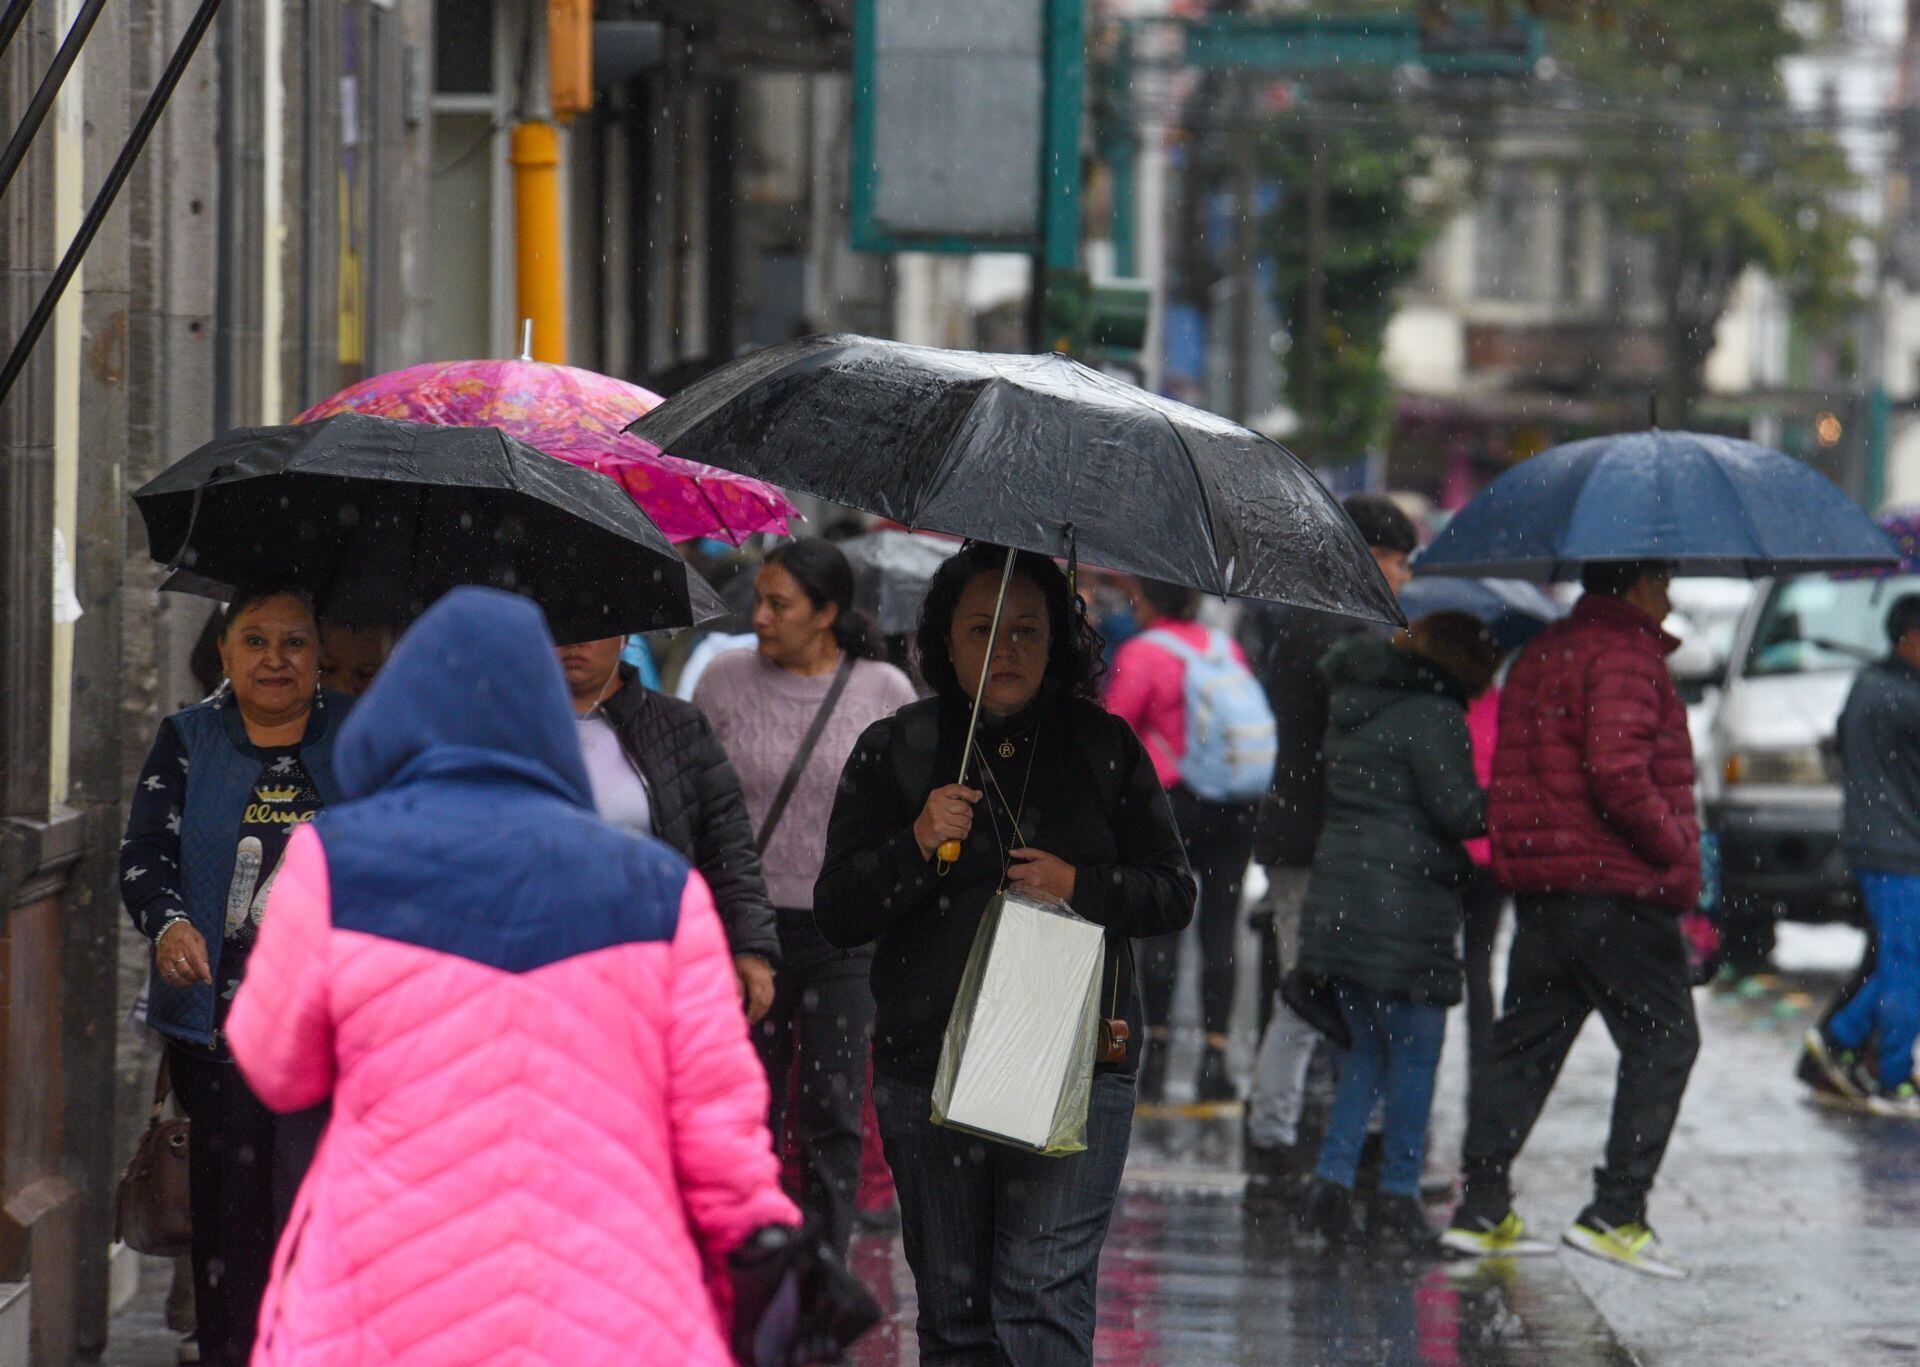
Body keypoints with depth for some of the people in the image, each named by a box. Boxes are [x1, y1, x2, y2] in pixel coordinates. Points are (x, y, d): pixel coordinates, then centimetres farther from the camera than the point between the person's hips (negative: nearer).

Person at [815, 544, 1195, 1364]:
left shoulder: (1106, 749, 7)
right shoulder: (894, 751, 6)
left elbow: (1172, 895, 10)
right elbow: (837, 913, 3)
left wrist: (1079, 888, -8)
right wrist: (916, 849, -14)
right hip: (929, 1069, 1)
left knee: (1044, 1293, -13)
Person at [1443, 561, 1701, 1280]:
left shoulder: (1539, 655, 18)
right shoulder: (1625, 656, -12)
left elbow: (1509, 776, 18)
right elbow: (1617, 771, -22)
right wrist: (1676, 847, -12)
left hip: (1538, 888, 9)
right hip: (1618, 889, -9)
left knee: (1526, 1039, 12)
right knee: (1662, 1041, -2)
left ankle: (1482, 1208, 11)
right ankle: (1616, 1212, -8)